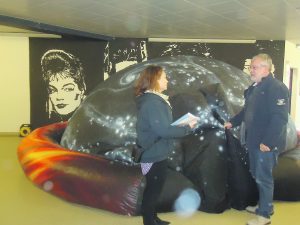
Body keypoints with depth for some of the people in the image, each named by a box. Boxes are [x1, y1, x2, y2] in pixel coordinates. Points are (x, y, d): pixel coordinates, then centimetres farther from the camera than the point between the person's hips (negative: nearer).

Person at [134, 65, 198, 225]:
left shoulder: (152, 99, 9)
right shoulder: (153, 102, -23)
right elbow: (164, 130, -28)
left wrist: (180, 125, 2)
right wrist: (187, 128, -17)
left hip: (154, 152, 10)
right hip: (154, 154, -10)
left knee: (154, 188, 21)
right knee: (153, 189, 4)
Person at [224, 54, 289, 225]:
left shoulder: (277, 88, -18)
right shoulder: (254, 88, 13)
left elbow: (280, 118, -24)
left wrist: (268, 141, -26)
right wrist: (233, 122, 16)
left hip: (267, 144, -9)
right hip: (254, 141, 9)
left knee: (264, 178, 1)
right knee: (257, 175, 19)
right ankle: (264, 206, 36)